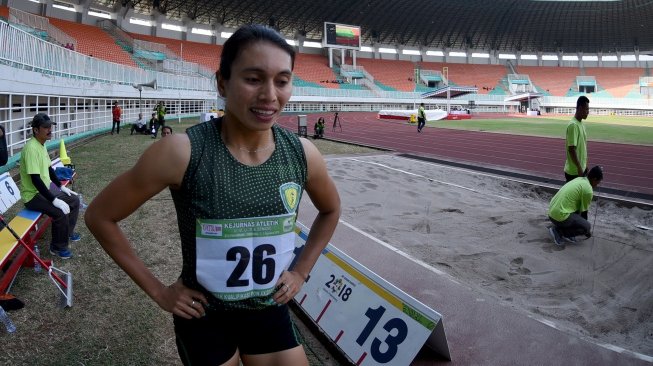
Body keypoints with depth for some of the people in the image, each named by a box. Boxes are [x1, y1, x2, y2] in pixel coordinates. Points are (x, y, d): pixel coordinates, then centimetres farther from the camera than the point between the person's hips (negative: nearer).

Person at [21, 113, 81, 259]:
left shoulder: (41, 145, 5)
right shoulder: (32, 148, -26)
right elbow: (35, 180, -29)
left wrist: (61, 186, 14)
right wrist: (54, 200, -29)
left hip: (46, 187, 10)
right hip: (33, 194, -10)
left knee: (74, 200, 10)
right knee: (61, 212, -26)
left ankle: (68, 232, 28)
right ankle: (58, 247, -6)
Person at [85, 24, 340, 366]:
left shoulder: (302, 153, -12)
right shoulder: (182, 153, -23)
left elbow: (330, 210, 10)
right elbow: (99, 216, -10)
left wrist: (300, 272, 4)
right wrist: (157, 290, -9)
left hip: (270, 313, 3)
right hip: (204, 317, -3)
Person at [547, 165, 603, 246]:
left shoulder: (579, 179, 14)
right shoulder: (588, 190, -12)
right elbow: (584, 211, 1)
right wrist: (587, 229, 16)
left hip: (551, 211, 9)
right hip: (560, 216, -9)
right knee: (587, 227, 3)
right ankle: (558, 231, -1)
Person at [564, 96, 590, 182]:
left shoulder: (581, 124, 10)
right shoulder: (573, 125, -20)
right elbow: (571, 149, -23)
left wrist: (584, 166, 19)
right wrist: (579, 168, -22)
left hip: (582, 169, 9)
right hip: (574, 171, -9)